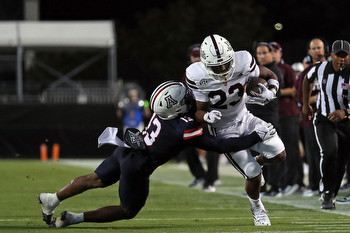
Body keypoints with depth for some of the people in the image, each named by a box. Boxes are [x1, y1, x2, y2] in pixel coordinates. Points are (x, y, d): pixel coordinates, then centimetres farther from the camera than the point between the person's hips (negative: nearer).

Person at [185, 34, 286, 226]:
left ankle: (255, 163, 29)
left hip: (244, 118, 4)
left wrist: (270, 93, -24)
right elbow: (199, 112, -19)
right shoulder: (197, 77, -27)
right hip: (224, 130, -3)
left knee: (279, 154, -7)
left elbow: (271, 76, -3)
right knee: (253, 175, -7)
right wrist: (208, 117, -42)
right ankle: (256, 208, 25)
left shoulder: (243, 63, -21)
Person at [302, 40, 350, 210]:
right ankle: (327, 193, -9)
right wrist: (306, 105, 21)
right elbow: (308, 80, 16)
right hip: (324, 121, 0)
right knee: (330, 152, -23)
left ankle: (331, 197, 24)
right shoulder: (320, 69, -9)